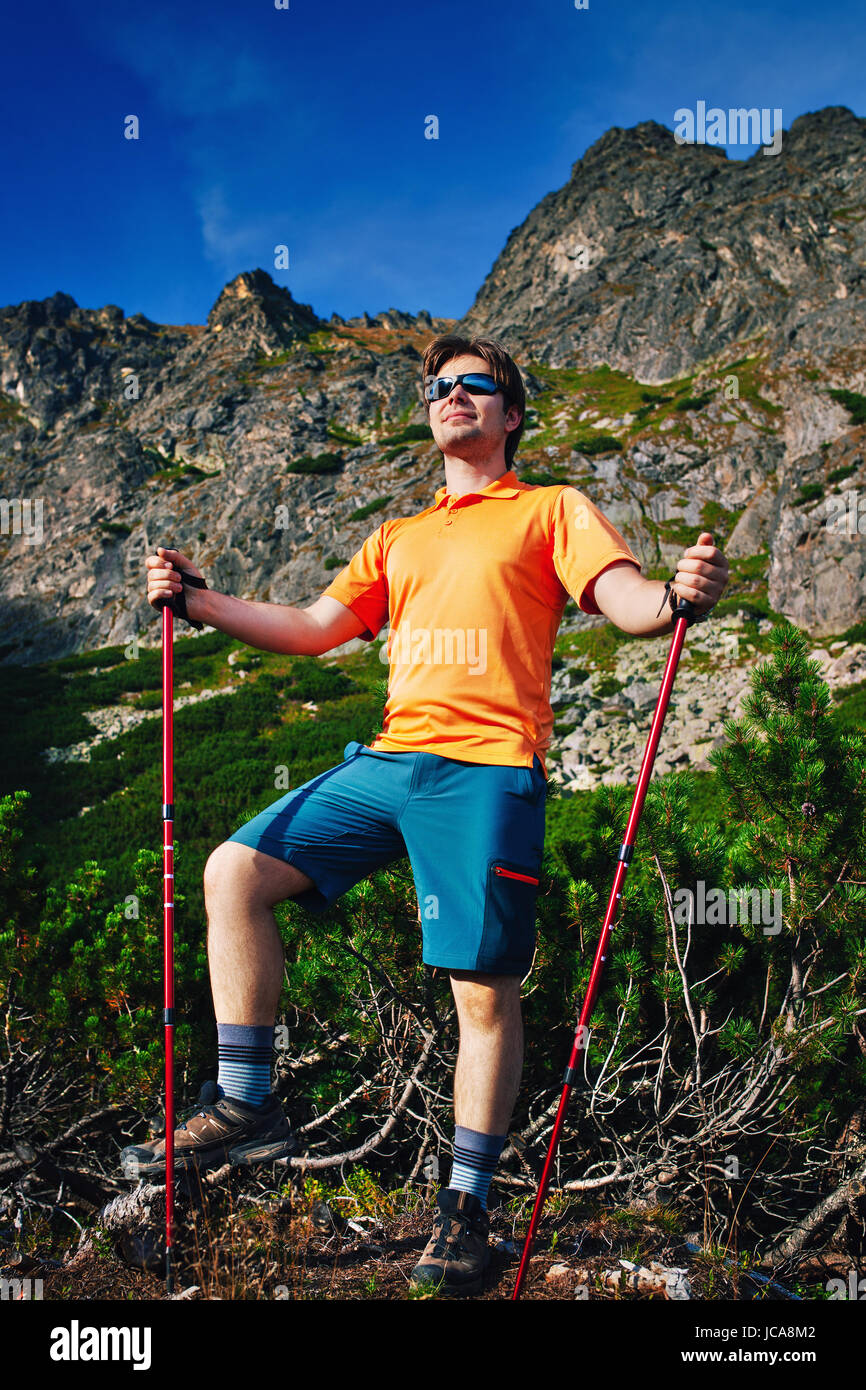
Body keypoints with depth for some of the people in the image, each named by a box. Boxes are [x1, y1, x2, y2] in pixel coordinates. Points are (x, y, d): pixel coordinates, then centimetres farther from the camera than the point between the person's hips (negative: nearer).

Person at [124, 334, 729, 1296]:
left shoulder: (553, 511, 10)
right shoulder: (398, 539, 26)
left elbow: (624, 598, -6)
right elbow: (314, 629, 22)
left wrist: (678, 596, -30)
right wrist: (198, 601, 13)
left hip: (487, 768, -5)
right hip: (389, 757, 6)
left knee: (484, 992, -5)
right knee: (236, 871, -5)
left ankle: (467, 1204, 11)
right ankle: (245, 1107, 4)